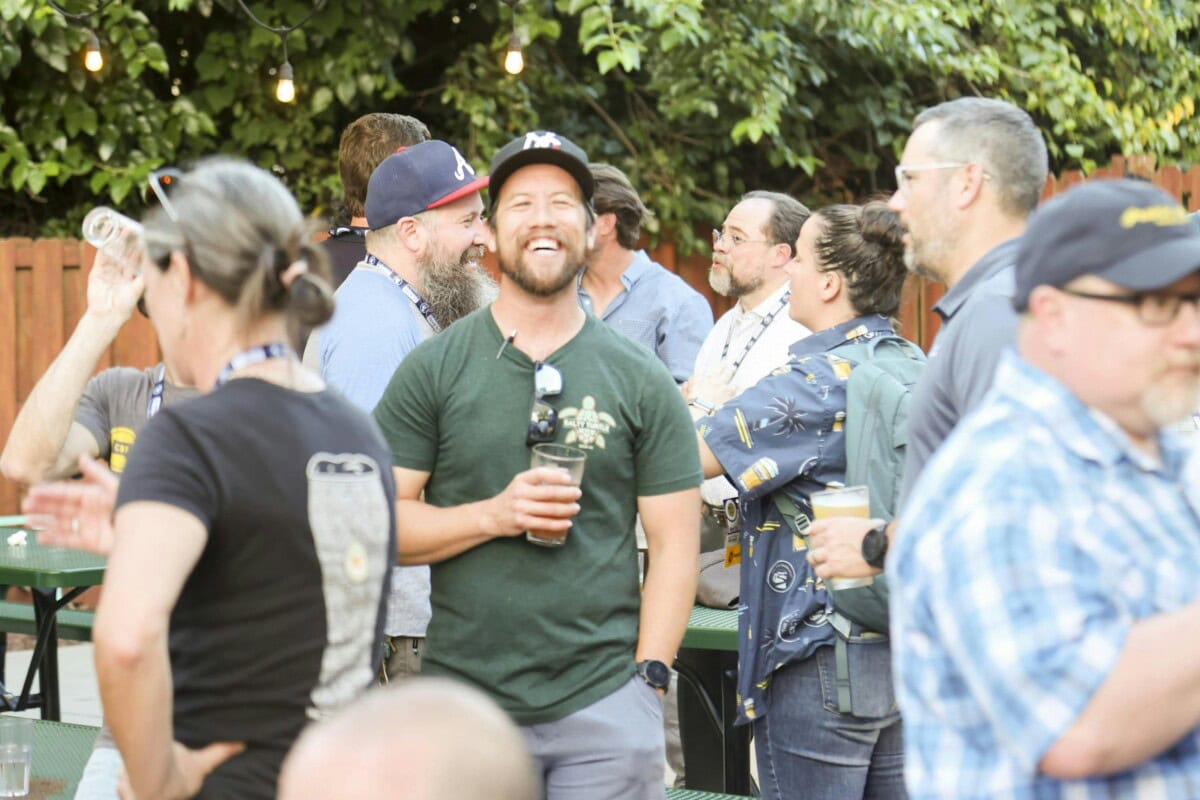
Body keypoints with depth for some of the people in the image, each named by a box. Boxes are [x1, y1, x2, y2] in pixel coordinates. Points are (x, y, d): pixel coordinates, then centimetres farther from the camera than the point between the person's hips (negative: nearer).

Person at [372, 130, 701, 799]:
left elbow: (675, 546, 5)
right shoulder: (434, 370, 4)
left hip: (604, 702, 0)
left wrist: (648, 679, -4)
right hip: (462, 701, 0)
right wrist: (494, 515, -14)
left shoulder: (641, 381, 6)